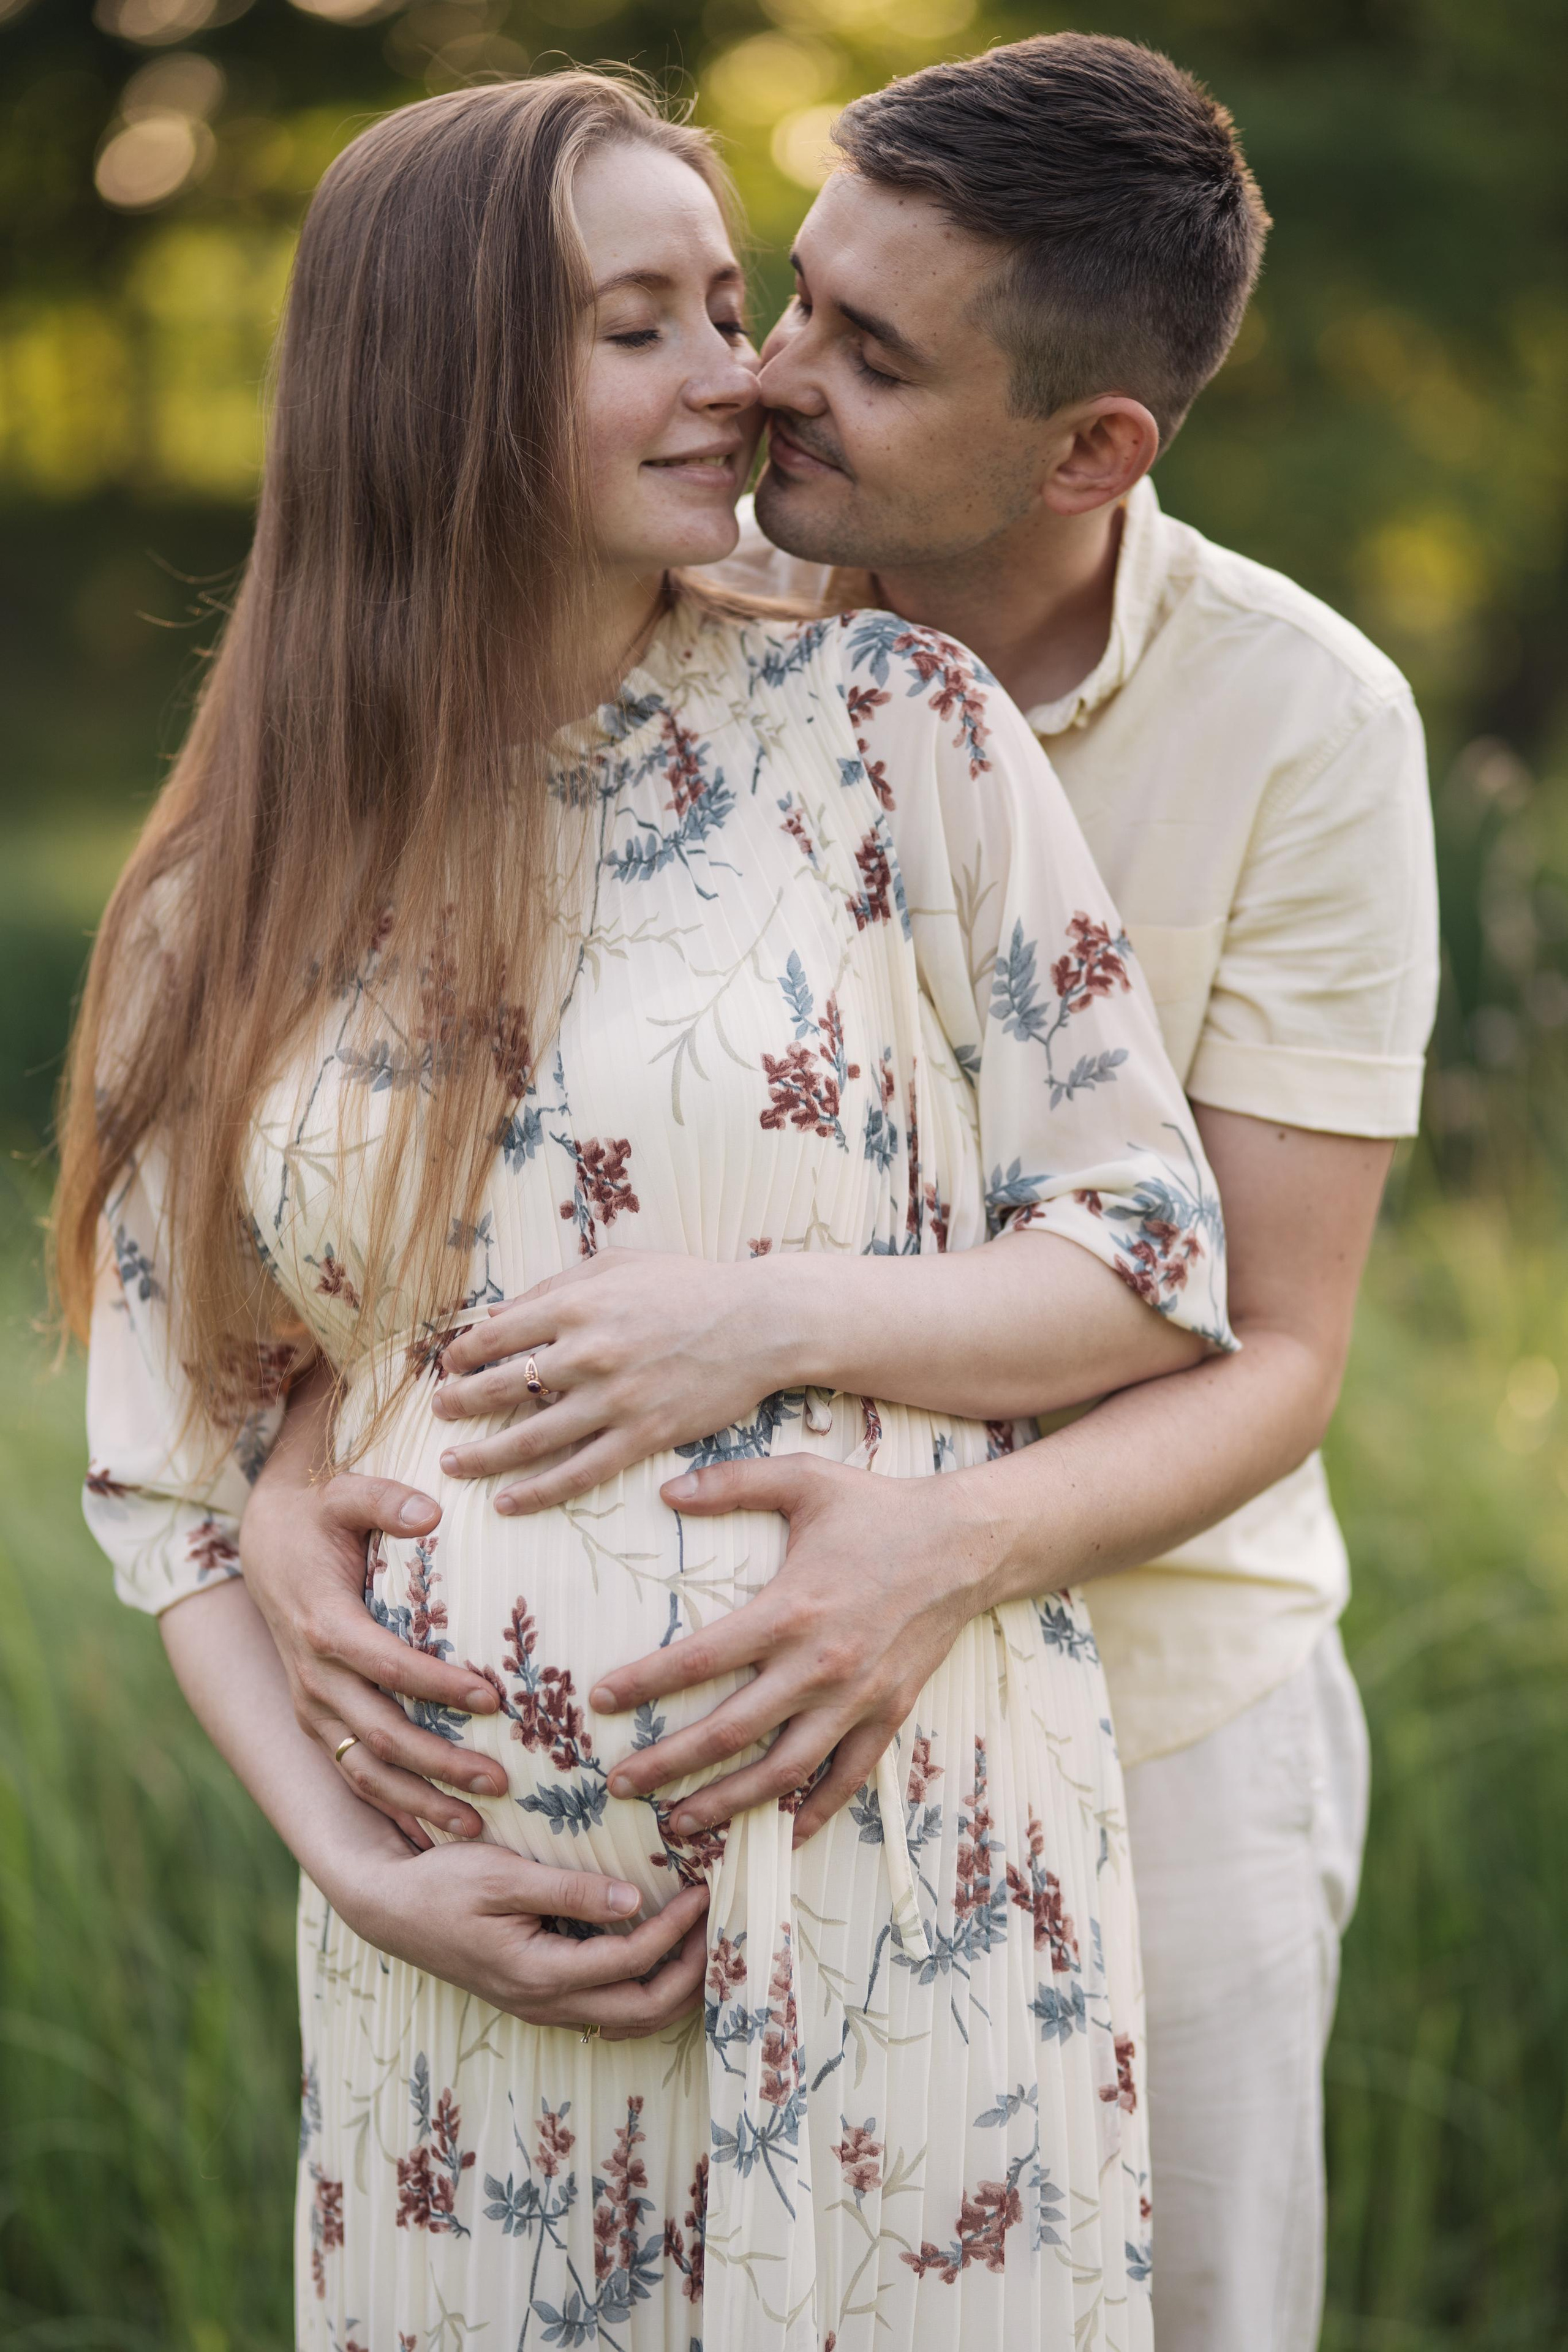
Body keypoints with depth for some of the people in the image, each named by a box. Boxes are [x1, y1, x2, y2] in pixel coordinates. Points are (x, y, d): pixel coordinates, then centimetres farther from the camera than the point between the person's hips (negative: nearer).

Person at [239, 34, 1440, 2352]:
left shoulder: (1305, 721, -14)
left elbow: (1271, 1355, -15)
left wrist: (944, 1547, -34)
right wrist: (290, 1485, -24)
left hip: (1151, 1703, -1)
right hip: (732, 1687, 1)